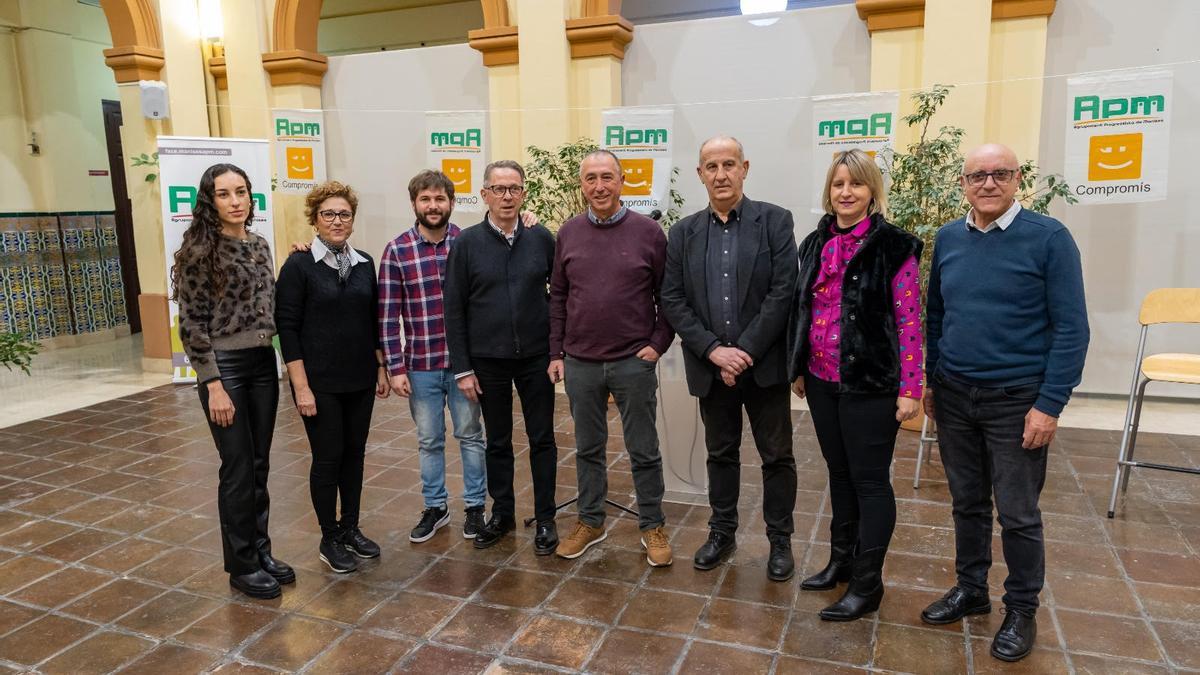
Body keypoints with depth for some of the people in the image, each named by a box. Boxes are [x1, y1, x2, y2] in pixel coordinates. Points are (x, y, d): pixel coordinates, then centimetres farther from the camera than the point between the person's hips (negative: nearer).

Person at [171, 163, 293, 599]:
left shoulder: (259, 245, 9)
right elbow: (192, 324, -12)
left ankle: (260, 551, 28)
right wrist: (214, 385, -16)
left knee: (259, 465, 14)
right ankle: (242, 565, 18)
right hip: (224, 365, -6)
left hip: (263, 362, 6)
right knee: (238, 469, 2)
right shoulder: (200, 250, -10)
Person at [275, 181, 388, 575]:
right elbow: (287, 328, -10)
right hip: (320, 383, -5)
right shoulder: (299, 266, -8)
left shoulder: (364, 264, 6)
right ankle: (329, 539, 20)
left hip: (360, 379, 5)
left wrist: (382, 368, 9)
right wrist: (301, 386, -14)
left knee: (354, 453, 13)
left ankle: (351, 528, 28)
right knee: (328, 457, 4)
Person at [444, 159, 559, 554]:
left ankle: (545, 519, 21)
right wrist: (462, 368, -4)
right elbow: (454, 310, -2)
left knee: (542, 439, 7)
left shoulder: (541, 238, -1)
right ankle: (502, 514, 29)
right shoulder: (467, 244, -3)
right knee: (497, 442, 13)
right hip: (488, 361, 0)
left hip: (536, 358, 0)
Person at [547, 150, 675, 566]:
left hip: (634, 362, -2)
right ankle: (590, 522, 31)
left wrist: (658, 344, -6)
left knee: (644, 451, 8)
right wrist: (555, 353, 6)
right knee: (588, 449, 15)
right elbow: (558, 296, 9)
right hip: (580, 363, 3)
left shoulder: (648, 232, -4)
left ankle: (653, 527, 24)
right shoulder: (568, 234, 4)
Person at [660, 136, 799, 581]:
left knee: (777, 456, 9)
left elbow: (783, 291, -11)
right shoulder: (684, 232, 5)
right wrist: (713, 350, -12)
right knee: (721, 455, 16)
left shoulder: (775, 221, -3)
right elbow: (672, 300, 0)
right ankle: (722, 532, 32)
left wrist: (745, 352, -15)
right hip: (710, 367, 3)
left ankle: (780, 540, 27)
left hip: (764, 364, -2)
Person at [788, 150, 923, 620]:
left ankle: (867, 585, 15)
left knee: (869, 479, 3)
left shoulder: (893, 247, -10)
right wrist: (798, 368, 15)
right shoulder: (816, 244, 9)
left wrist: (910, 388, -14)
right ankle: (841, 560, 33)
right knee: (839, 472, 17)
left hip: (869, 385, -6)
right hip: (821, 381, 6)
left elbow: (909, 321, -12)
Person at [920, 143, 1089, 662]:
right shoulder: (947, 238, 4)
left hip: (1017, 400, -4)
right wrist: (928, 380, 10)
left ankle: (1022, 610, 25)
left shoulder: (1049, 238, -10)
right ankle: (970, 590, 33)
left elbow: (1071, 328, -11)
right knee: (967, 503, 15)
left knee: (1017, 513, 6)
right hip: (953, 396, 4)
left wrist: (1050, 405, -14)